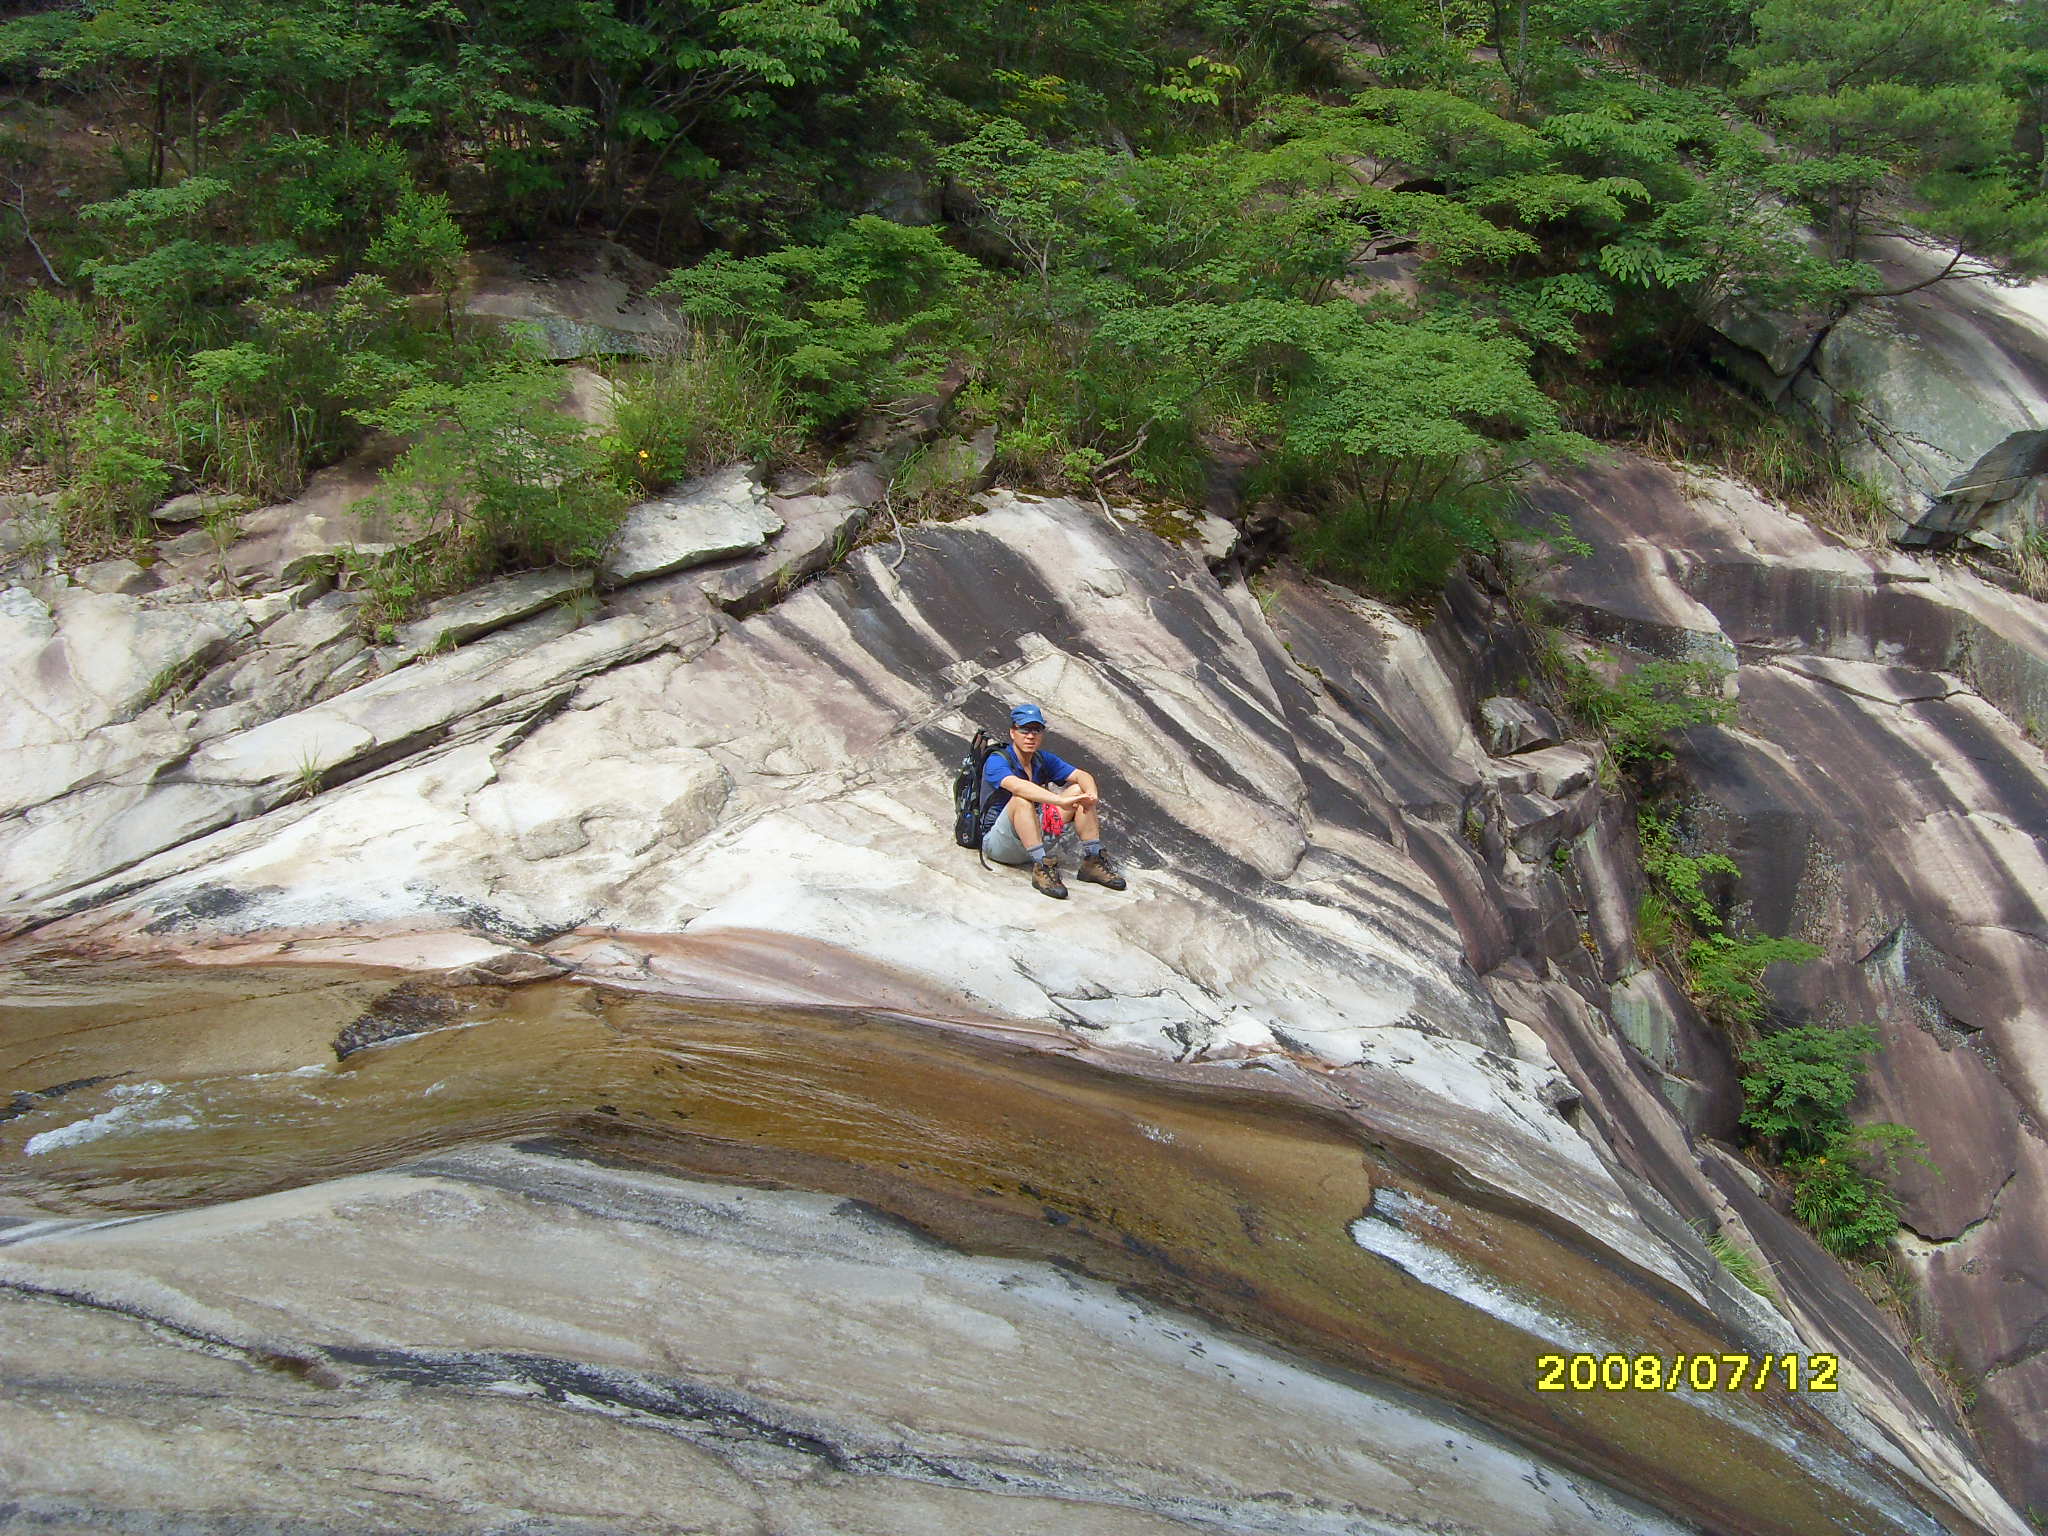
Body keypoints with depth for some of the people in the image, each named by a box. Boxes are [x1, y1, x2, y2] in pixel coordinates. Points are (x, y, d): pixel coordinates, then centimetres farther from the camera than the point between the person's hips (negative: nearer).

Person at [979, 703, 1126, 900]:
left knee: (1079, 790, -5)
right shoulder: (996, 761, -16)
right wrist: (1062, 801, -45)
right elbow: (1018, 787, -36)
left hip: (1036, 840, 6)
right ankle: (1041, 868, -35)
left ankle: (1092, 861, -9)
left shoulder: (1044, 760, 5)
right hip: (997, 841, -6)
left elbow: (1082, 775, -7)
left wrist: (1091, 795, -30)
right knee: (1022, 799, -34)